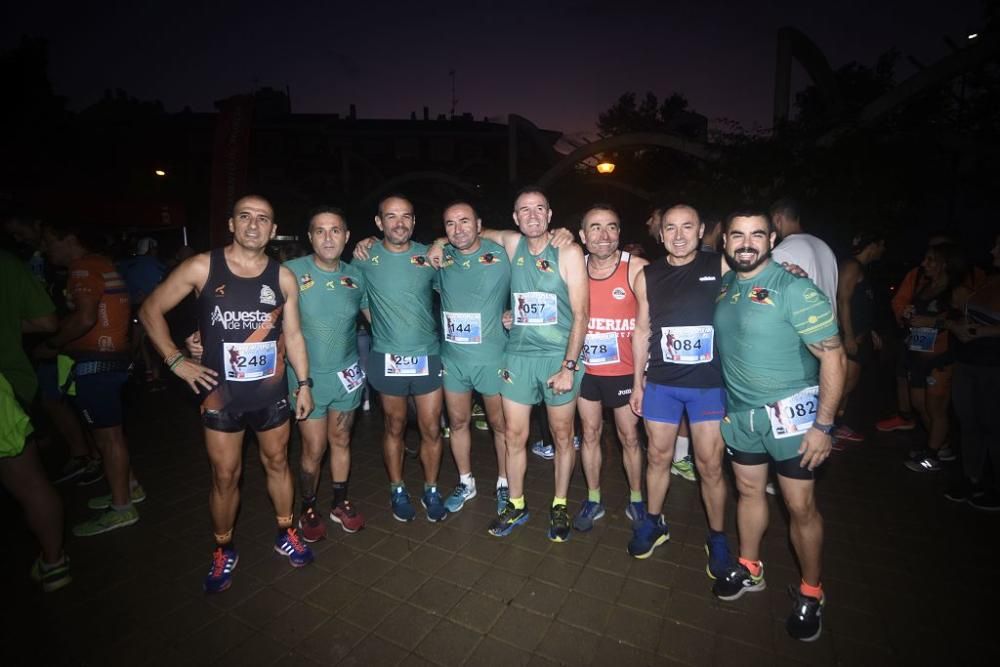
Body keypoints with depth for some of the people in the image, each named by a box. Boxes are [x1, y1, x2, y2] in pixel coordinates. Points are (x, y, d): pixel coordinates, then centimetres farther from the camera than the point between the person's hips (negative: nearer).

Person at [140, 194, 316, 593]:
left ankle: (286, 534, 36)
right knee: (225, 475, 9)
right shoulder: (202, 267, -7)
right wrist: (175, 360, -5)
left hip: (272, 393, 2)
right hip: (221, 394, -1)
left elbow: (293, 334, 4)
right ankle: (223, 551, 32)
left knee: (277, 463, 16)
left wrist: (304, 383, 3)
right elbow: (150, 311, 2)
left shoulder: (283, 278, -2)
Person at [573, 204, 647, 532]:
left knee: (629, 437, 13)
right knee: (590, 434, 15)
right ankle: (593, 500, 34)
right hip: (585, 369, 3)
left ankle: (636, 500, 35)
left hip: (624, 370, -2)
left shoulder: (636, 268, -12)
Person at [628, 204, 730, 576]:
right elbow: (642, 331, 9)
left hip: (710, 383, -2)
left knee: (709, 465, 4)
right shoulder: (648, 277, 4)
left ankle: (717, 538, 26)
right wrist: (637, 382, 10)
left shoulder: (721, 268, -2)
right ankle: (653, 522, 33)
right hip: (661, 382, 2)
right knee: (658, 456, 12)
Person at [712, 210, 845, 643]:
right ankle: (749, 569, 38)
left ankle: (810, 592, 29)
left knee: (800, 507, 6)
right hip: (739, 412, 6)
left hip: (789, 412, -5)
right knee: (748, 491, 18)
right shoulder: (723, 287, 3)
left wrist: (823, 424, -17)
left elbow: (832, 356, -15)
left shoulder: (794, 289, -16)